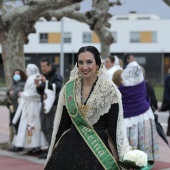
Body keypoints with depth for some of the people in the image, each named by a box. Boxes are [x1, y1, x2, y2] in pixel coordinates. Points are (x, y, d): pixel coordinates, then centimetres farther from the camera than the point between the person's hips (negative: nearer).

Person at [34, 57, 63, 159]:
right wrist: (38, 86, -2)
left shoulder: (57, 76, -7)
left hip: (53, 105, -9)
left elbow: (57, 88, -22)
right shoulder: (44, 76, 18)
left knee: (50, 128, -11)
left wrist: (46, 82, -27)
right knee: (44, 128, 9)